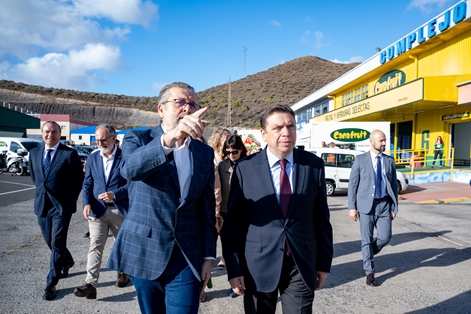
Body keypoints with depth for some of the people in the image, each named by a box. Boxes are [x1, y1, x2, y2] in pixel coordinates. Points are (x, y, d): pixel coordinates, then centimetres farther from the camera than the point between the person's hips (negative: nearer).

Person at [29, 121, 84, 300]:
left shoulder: (70, 154, -10)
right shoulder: (34, 153, 6)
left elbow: (78, 180, -4)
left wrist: (70, 199, 2)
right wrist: (42, 191, 17)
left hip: (61, 205, -6)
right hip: (42, 204, 6)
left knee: (57, 244, -4)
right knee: (50, 241, 18)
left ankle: (51, 284, 5)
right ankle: (67, 261, 44)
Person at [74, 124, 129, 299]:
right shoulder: (92, 158, 6)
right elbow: (87, 184, 8)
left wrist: (115, 194, -22)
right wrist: (86, 203, -8)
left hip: (120, 210, -2)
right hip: (97, 210, 2)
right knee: (95, 246, -5)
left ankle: (123, 272, 38)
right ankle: (90, 285, -5)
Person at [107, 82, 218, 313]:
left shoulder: (205, 153, 5)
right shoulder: (137, 139, -3)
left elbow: (207, 208, 7)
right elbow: (130, 168, -27)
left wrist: (208, 256, 3)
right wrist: (170, 138, -43)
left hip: (187, 257, 1)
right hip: (144, 252, -1)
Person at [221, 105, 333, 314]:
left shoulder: (313, 165, -1)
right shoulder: (245, 168, -7)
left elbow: (321, 218, 4)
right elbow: (232, 221, -4)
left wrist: (324, 262, 6)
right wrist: (234, 268, -5)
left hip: (302, 264, 1)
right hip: (258, 264, 0)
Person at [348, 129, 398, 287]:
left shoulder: (389, 161, 8)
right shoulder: (360, 160, -1)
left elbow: (394, 185, 11)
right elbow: (352, 185, -1)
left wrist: (394, 207, 6)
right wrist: (352, 207, -6)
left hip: (384, 204, 3)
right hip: (366, 205, -3)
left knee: (385, 237, 0)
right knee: (367, 239, 3)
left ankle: (368, 254, 32)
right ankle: (369, 272, 17)